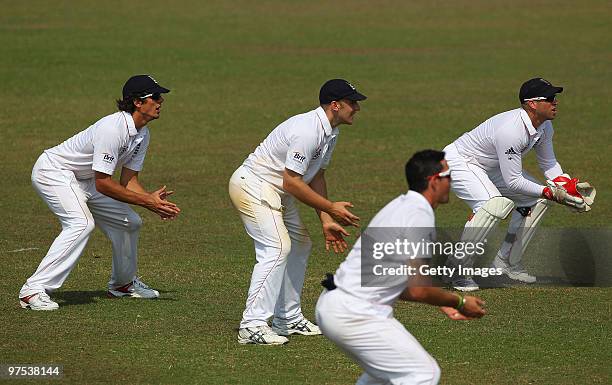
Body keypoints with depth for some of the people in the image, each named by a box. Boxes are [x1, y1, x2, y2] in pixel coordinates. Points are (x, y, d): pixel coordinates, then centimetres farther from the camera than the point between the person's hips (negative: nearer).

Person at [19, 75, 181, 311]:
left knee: (130, 222, 9)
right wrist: (145, 201, -28)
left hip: (84, 180, 10)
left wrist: (153, 201, -17)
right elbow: (103, 184, -30)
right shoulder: (113, 128, -30)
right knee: (81, 223, -30)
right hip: (53, 170, -10)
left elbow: (128, 180, 1)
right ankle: (33, 290, -34)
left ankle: (122, 284, 31)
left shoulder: (142, 134, -1)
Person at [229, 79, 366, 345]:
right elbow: (292, 182, -26)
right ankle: (253, 325, -26)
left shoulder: (330, 133, 7)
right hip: (253, 186, -11)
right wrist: (331, 208, -20)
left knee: (300, 245, 17)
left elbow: (316, 176, 14)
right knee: (277, 247, -22)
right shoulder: (307, 131, -26)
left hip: (276, 193, 11)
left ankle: (288, 319, 25)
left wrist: (326, 221, 8)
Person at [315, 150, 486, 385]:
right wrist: (460, 302, -2)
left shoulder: (400, 206, 18)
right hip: (354, 312, -10)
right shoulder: (420, 215, -13)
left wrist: (442, 303, 21)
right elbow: (418, 290, -16)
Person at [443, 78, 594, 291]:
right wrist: (551, 193, -30)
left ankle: (508, 262, 13)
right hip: (459, 161, -10)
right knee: (496, 204, -33)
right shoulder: (511, 130, -36)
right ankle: (456, 269, -22)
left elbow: (548, 164, 7)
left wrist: (569, 185, -10)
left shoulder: (544, 126, -7)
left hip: (492, 167, 10)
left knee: (538, 198, 6)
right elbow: (513, 181, -32)